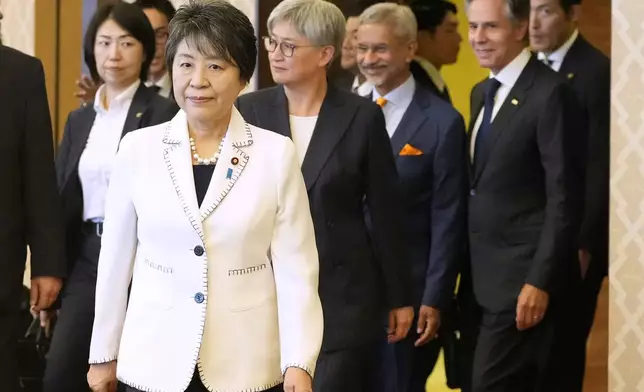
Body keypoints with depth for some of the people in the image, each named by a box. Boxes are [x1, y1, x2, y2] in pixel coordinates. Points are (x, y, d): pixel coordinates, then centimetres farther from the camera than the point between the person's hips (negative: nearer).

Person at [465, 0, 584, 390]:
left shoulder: (550, 93, -13)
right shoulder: (482, 93, 14)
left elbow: (564, 197, -16)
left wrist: (540, 281, -19)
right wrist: (470, 270, 12)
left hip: (525, 275, -8)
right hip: (487, 273, 8)